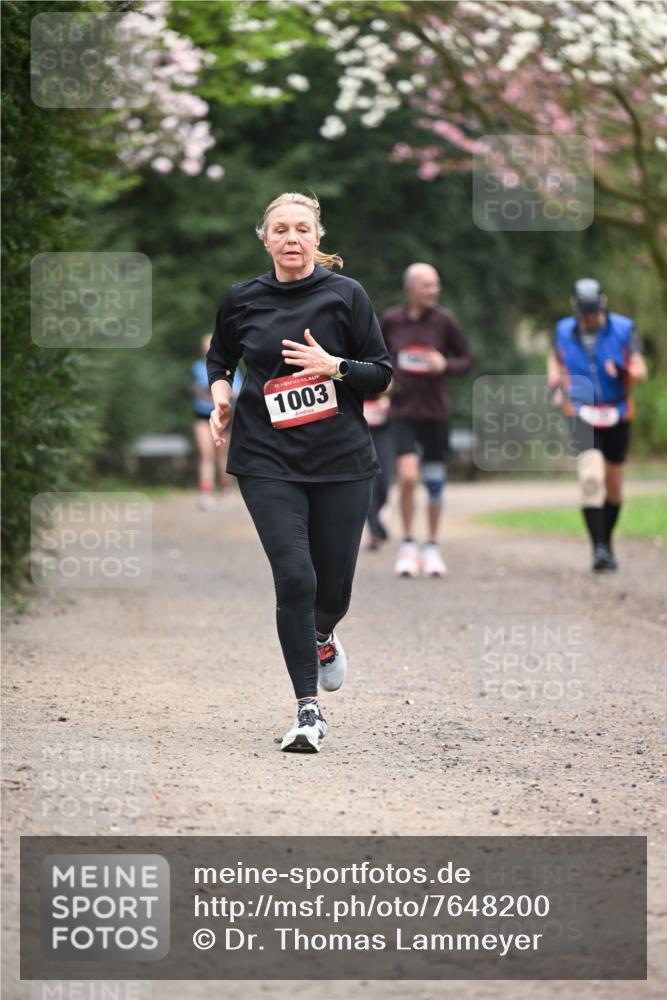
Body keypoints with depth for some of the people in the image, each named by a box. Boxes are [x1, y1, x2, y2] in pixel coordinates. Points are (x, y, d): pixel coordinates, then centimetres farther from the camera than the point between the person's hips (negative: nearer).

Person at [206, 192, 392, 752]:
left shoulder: (345, 295, -2)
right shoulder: (242, 300, 4)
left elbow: (382, 373, 0)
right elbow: (219, 358, 23)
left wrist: (333, 365, -17)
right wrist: (221, 394, 3)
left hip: (342, 459, 0)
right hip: (268, 462, 0)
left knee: (333, 586, 5)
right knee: (294, 577, -14)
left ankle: (323, 637, 44)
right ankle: (309, 711, -6)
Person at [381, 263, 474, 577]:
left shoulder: (444, 320, -4)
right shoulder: (390, 320, -1)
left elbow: (468, 359, 3)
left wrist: (445, 365, -16)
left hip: (435, 412, 1)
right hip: (403, 412, -1)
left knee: (435, 483, 7)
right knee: (407, 477, -16)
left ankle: (432, 547, 23)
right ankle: (408, 545, 0)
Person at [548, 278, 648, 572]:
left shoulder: (623, 329, -8)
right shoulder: (565, 331, -1)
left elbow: (641, 370, -9)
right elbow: (555, 359, 19)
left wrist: (625, 371, -32)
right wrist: (555, 383, 0)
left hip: (617, 415, 1)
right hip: (582, 415, -1)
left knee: (614, 484, 12)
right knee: (591, 478, -20)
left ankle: (607, 541, 32)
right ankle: (598, 548, -22)